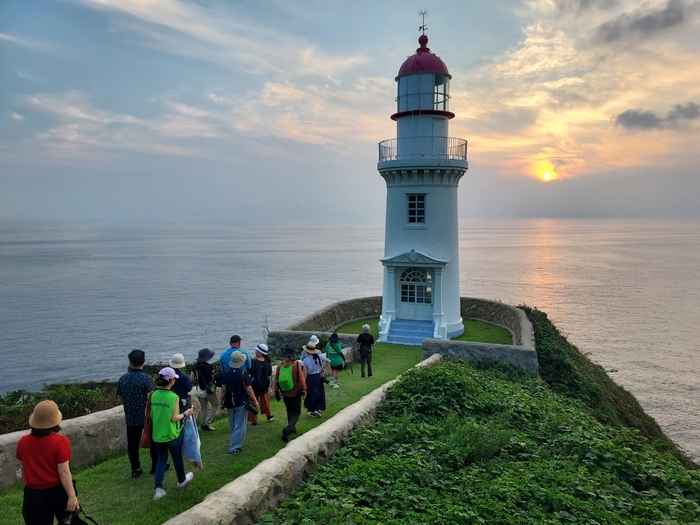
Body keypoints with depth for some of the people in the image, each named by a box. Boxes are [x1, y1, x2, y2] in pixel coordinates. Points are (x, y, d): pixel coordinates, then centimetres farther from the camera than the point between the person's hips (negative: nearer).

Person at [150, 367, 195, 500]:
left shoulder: (154, 395, -4)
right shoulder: (173, 397, -21)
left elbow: (152, 415, 4)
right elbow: (174, 418, -19)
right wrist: (186, 413, -4)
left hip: (157, 434, 4)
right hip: (171, 435, -4)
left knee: (161, 460, 15)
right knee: (177, 458, 18)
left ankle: (158, 489, 8)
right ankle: (182, 480, 38)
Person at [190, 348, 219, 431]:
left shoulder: (196, 366, -5)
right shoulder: (209, 367, -21)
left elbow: (192, 379, -2)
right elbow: (214, 378, -15)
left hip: (200, 390, 5)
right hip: (209, 390, -5)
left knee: (203, 407, 19)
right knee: (215, 404, 13)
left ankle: (203, 424, 23)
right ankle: (207, 422, 4)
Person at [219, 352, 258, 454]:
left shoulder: (226, 374, -5)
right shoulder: (243, 373, -17)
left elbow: (223, 390, -2)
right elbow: (248, 390, -15)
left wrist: (221, 402, 10)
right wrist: (255, 401, -4)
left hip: (230, 403, 5)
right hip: (241, 403, -5)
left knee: (233, 426, 20)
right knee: (239, 426, 3)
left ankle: (237, 443, 34)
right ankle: (234, 448, 2)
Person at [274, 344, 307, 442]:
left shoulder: (280, 365, -6)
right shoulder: (297, 365, -17)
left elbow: (276, 380, 0)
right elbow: (301, 378, -15)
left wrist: (276, 392, 12)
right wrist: (303, 390, -3)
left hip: (284, 393, 4)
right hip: (295, 393, -4)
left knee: (289, 411, 24)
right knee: (296, 412, 5)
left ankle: (292, 428, 35)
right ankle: (288, 429, -15)